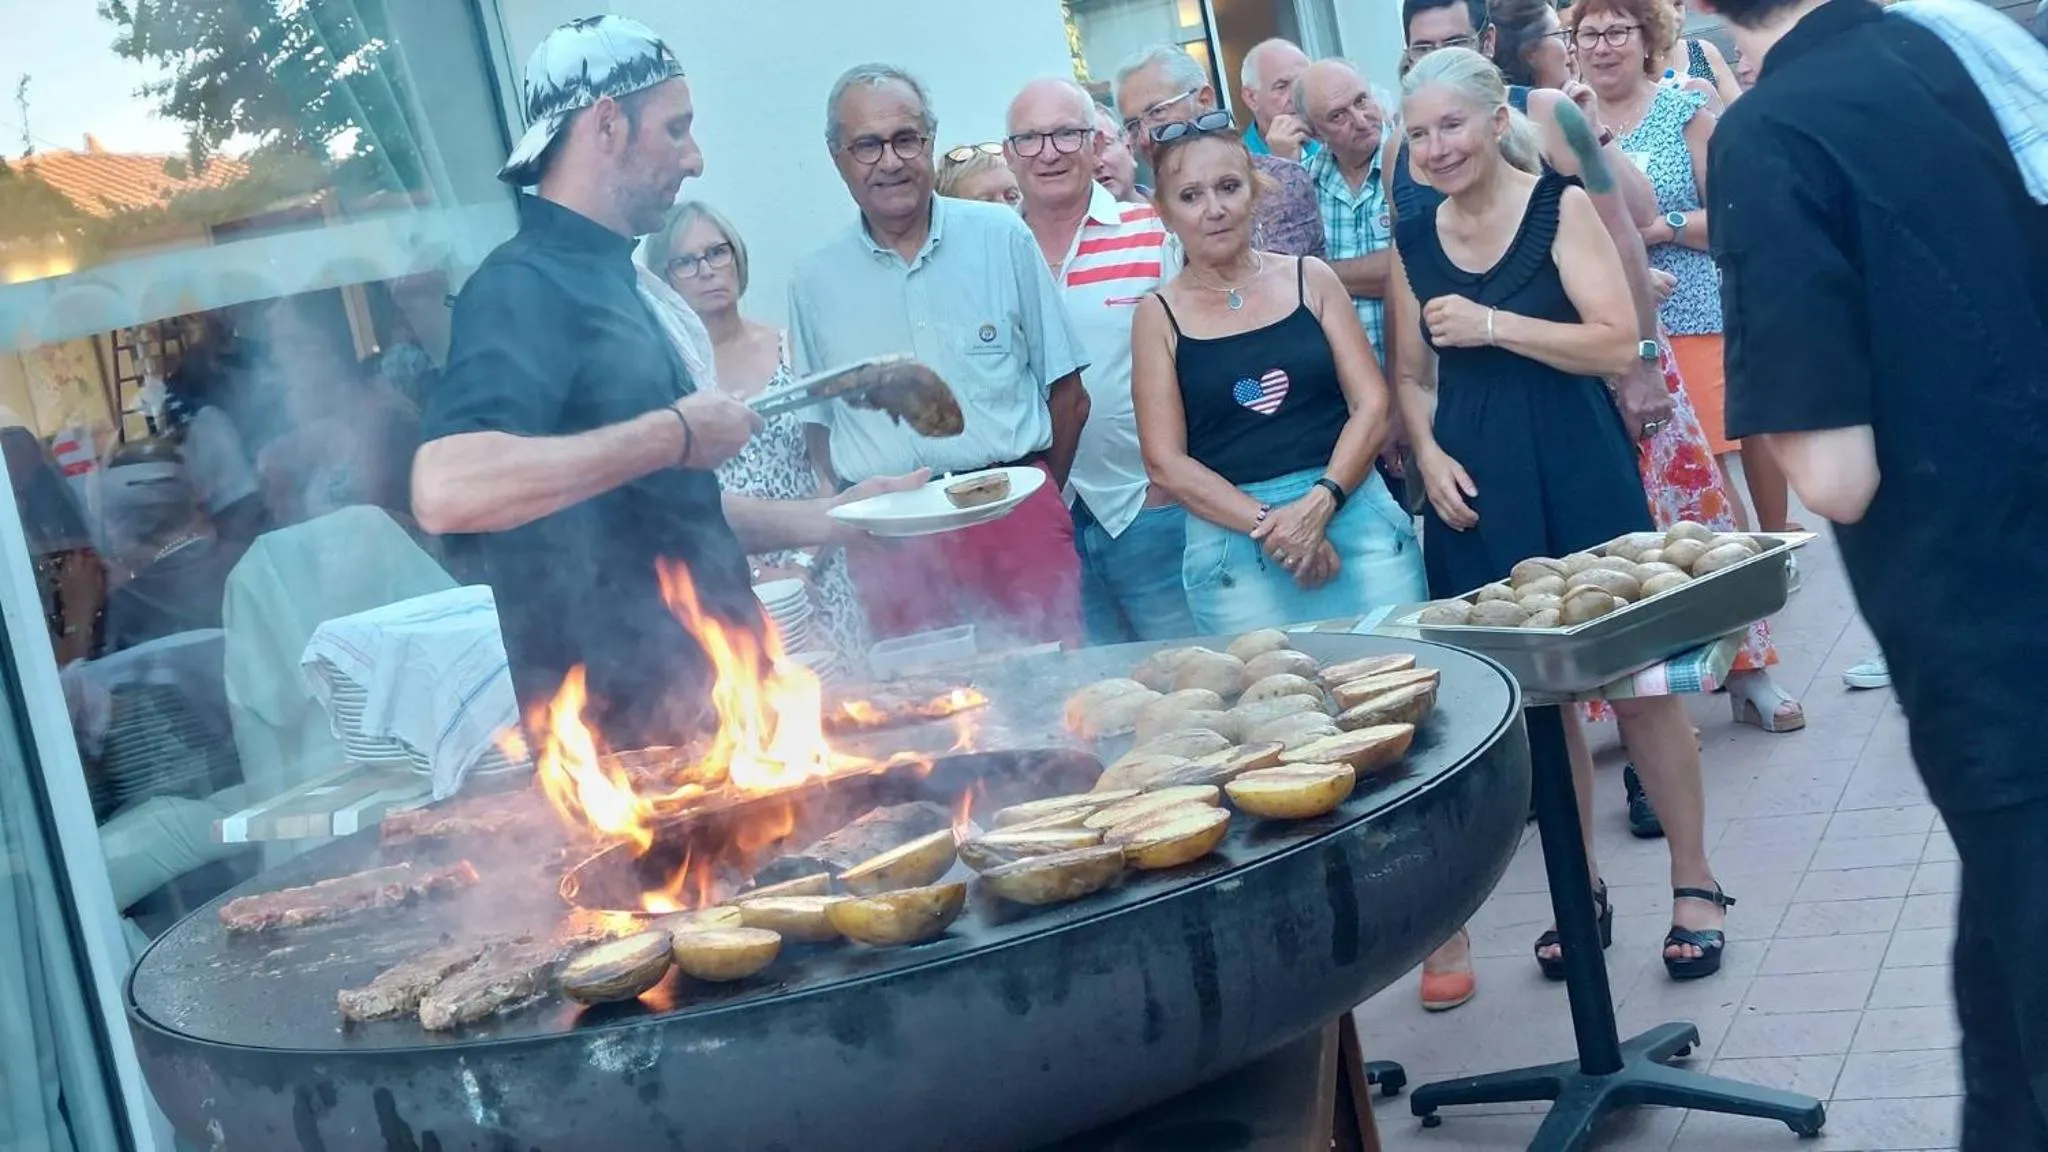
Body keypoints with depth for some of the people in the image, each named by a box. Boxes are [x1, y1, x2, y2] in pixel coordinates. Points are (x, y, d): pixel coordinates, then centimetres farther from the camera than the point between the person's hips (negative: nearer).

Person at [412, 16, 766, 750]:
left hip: (689, 686, 9)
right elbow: (446, 490, -32)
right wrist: (675, 435, -24)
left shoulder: (605, 281, 15)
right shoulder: (524, 286, -14)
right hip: (622, 721, -9)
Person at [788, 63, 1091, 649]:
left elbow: (1067, 394, 9)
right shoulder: (814, 281, 7)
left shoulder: (1001, 238, 4)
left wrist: (1034, 499, 10)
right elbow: (819, 425, 14)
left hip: (1017, 518, -1)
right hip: (892, 547, 1)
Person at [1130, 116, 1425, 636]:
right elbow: (1165, 463, -1)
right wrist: (1266, 524, -14)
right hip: (1229, 531, -1)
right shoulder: (1159, 315, 4)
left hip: (1353, 511, 2)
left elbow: (1371, 406, 4)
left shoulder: (1310, 279, 8)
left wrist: (1319, 503, -12)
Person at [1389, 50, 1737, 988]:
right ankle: (1581, 887, 23)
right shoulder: (1413, 241, 8)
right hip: (1477, 490, 4)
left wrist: (1492, 324, -17)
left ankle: (1694, 883, 15)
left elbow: (1616, 343, -13)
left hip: (1580, 473, -4)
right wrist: (1428, 455, -2)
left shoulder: (1560, 206, -6)